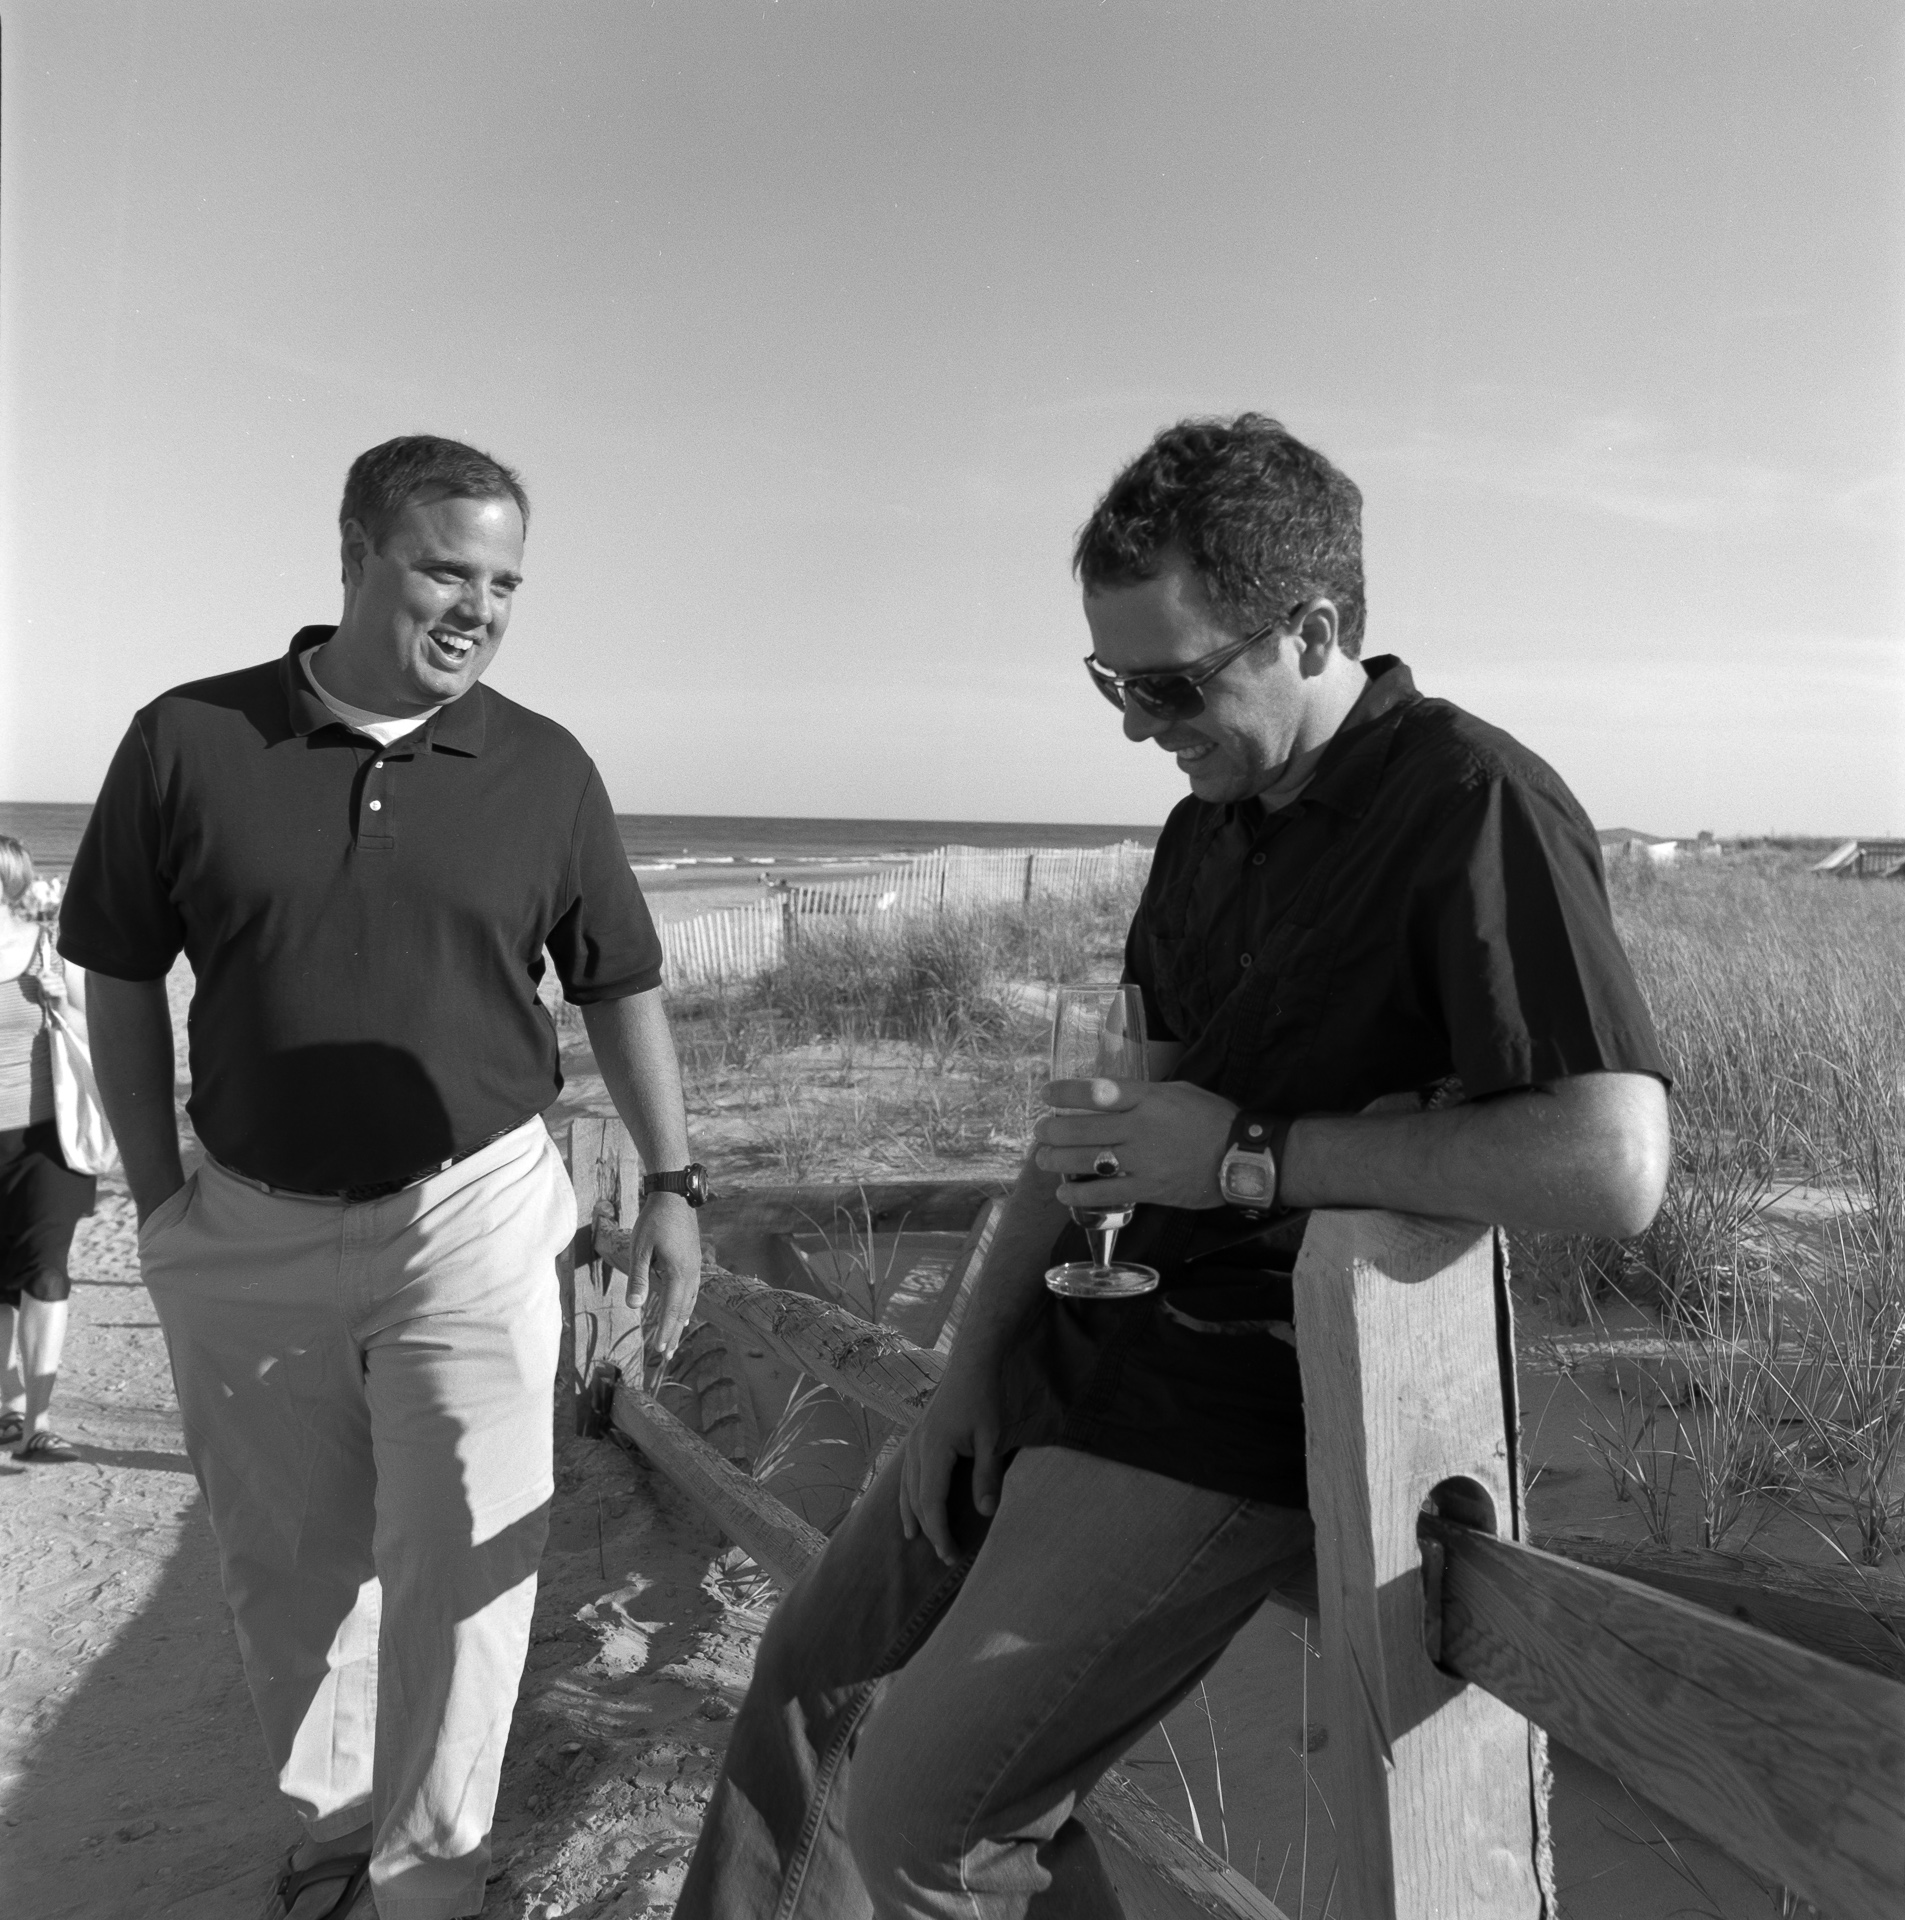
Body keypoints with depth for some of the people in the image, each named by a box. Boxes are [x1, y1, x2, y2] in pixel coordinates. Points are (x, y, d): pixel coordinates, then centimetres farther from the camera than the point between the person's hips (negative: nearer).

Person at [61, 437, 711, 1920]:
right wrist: (156, 1191, 1)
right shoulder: (187, 741, -5)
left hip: (474, 1213, -1)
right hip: (248, 1230, 2)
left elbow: (621, 988, 3)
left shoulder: (545, 770, -4)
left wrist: (673, 1184, 0)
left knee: (457, 1563, 4)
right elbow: (122, 977, 3)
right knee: (286, 1560, 17)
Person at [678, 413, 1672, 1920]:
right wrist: (975, 1366, 6)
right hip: (1073, 1346, 9)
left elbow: (1613, 1166, -29)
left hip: (1227, 1414, -8)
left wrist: (1250, 1156, -22)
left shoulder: (1475, 806, -18)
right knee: (818, 1671, 18)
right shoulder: (1209, 824, 8)